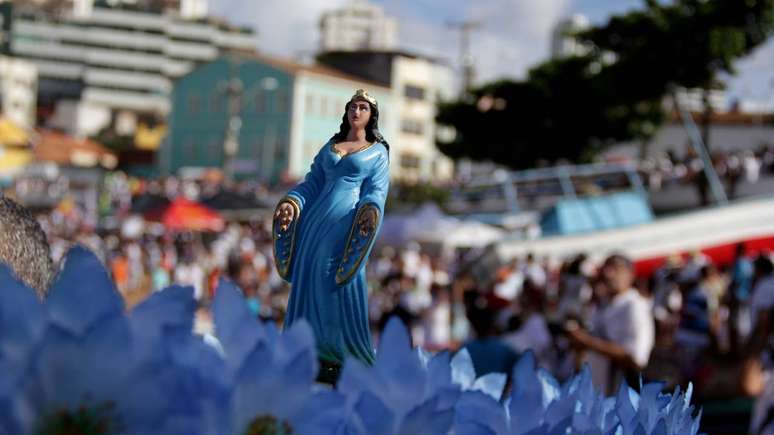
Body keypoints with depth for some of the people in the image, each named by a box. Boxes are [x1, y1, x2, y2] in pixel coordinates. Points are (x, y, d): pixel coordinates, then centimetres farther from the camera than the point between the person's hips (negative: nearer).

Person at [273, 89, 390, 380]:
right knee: (311, 283, 2)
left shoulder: (378, 151, 9)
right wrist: (292, 202, 0)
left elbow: (376, 191, -3)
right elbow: (312, 183, 18)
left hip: (348, 222, -5)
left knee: (343, 285, -8)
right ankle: (320, 353, 8)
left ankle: (349, 354, -2)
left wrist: (370, 213, -23)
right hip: (318, 220, 5)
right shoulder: (330, 146, 21)